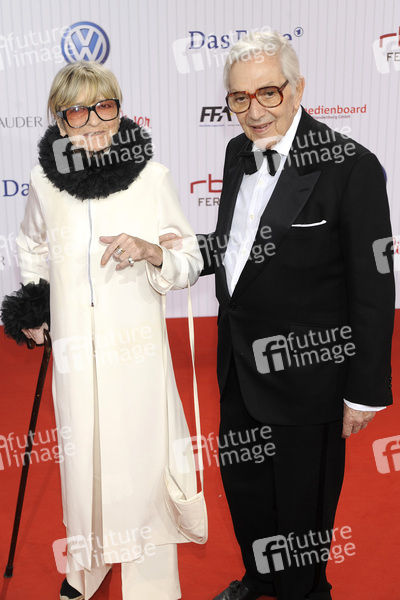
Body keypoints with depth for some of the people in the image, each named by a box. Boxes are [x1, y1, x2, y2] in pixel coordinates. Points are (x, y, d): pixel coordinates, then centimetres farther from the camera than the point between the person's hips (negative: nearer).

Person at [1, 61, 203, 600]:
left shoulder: (152, 176, -9)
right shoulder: (45, 180, -1)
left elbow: (191, 263, -5)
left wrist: (150, 252, -23)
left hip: (137, 347, -2)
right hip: (74, 349, 3)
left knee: (141, 458, 4)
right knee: (82, 456, 16)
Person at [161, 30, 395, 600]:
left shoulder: (351, 167, -20)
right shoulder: (239, 152, 2)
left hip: (305, 375, -7)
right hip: (241, 363, 7)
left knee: (301, 501, 14)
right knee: (241, 480, 24)